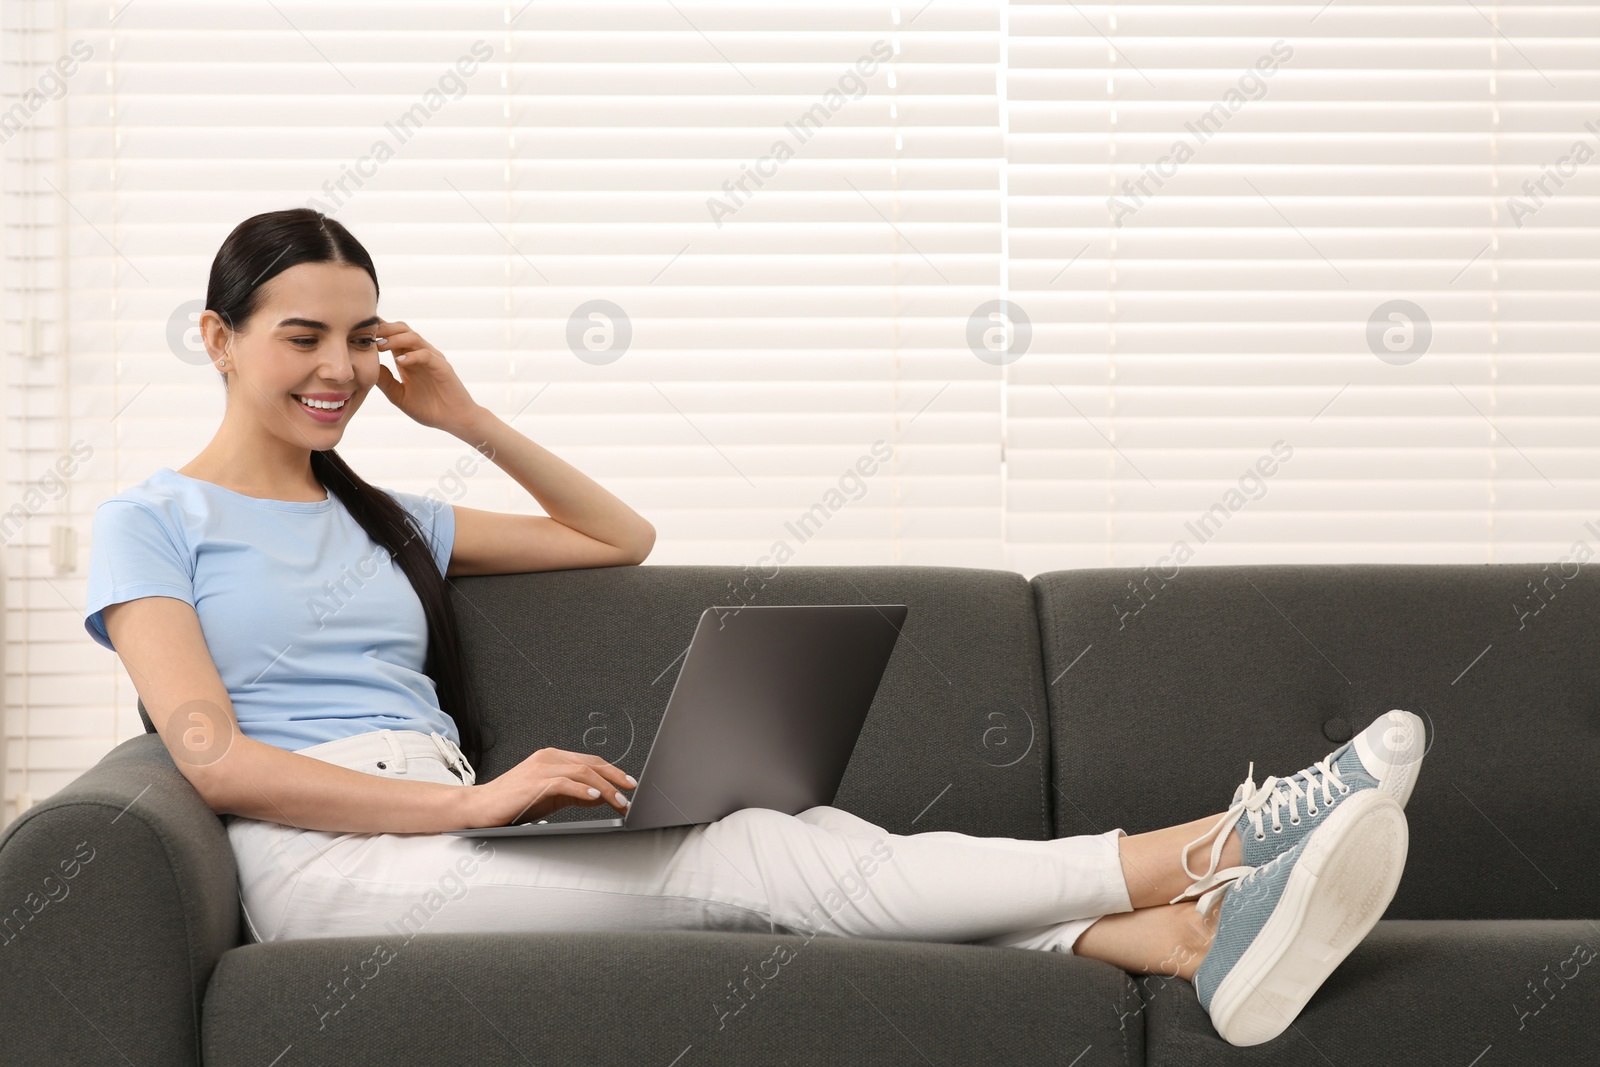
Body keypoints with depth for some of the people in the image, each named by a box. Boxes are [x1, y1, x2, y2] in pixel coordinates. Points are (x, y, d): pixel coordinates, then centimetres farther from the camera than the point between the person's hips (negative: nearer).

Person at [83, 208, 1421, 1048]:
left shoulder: (380, 520, 26)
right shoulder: (152, 522, 6)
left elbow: (624, 539, 31)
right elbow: (215, 760, -9)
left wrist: (470, 421, 18)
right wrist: (475, 799, -18)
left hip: (444, 827, 6)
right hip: (324, 861, -6)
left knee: (791, 849, -23)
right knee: (762, 855, -24)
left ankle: (1194, 937, -42)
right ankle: (1204, 852, -33)